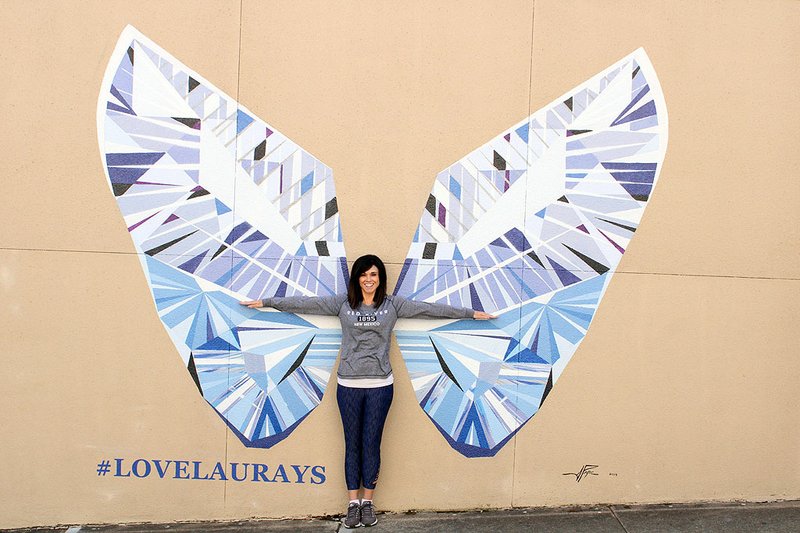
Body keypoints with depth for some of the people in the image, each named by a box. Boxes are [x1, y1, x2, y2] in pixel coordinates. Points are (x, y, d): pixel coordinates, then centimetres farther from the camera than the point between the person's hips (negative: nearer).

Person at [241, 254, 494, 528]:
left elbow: (430, 308, 4)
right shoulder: (343, 302, 3)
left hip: (380, 385, 0)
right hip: (348, 385, 0)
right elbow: (305, 303, 4)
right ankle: (353, 503, 22)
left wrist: (471, 313, 5)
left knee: (371, 444, 7)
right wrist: (265, 302, 4)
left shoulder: (393, 304, 3)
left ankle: (367, 502, 23)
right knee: (352, 444, 9)